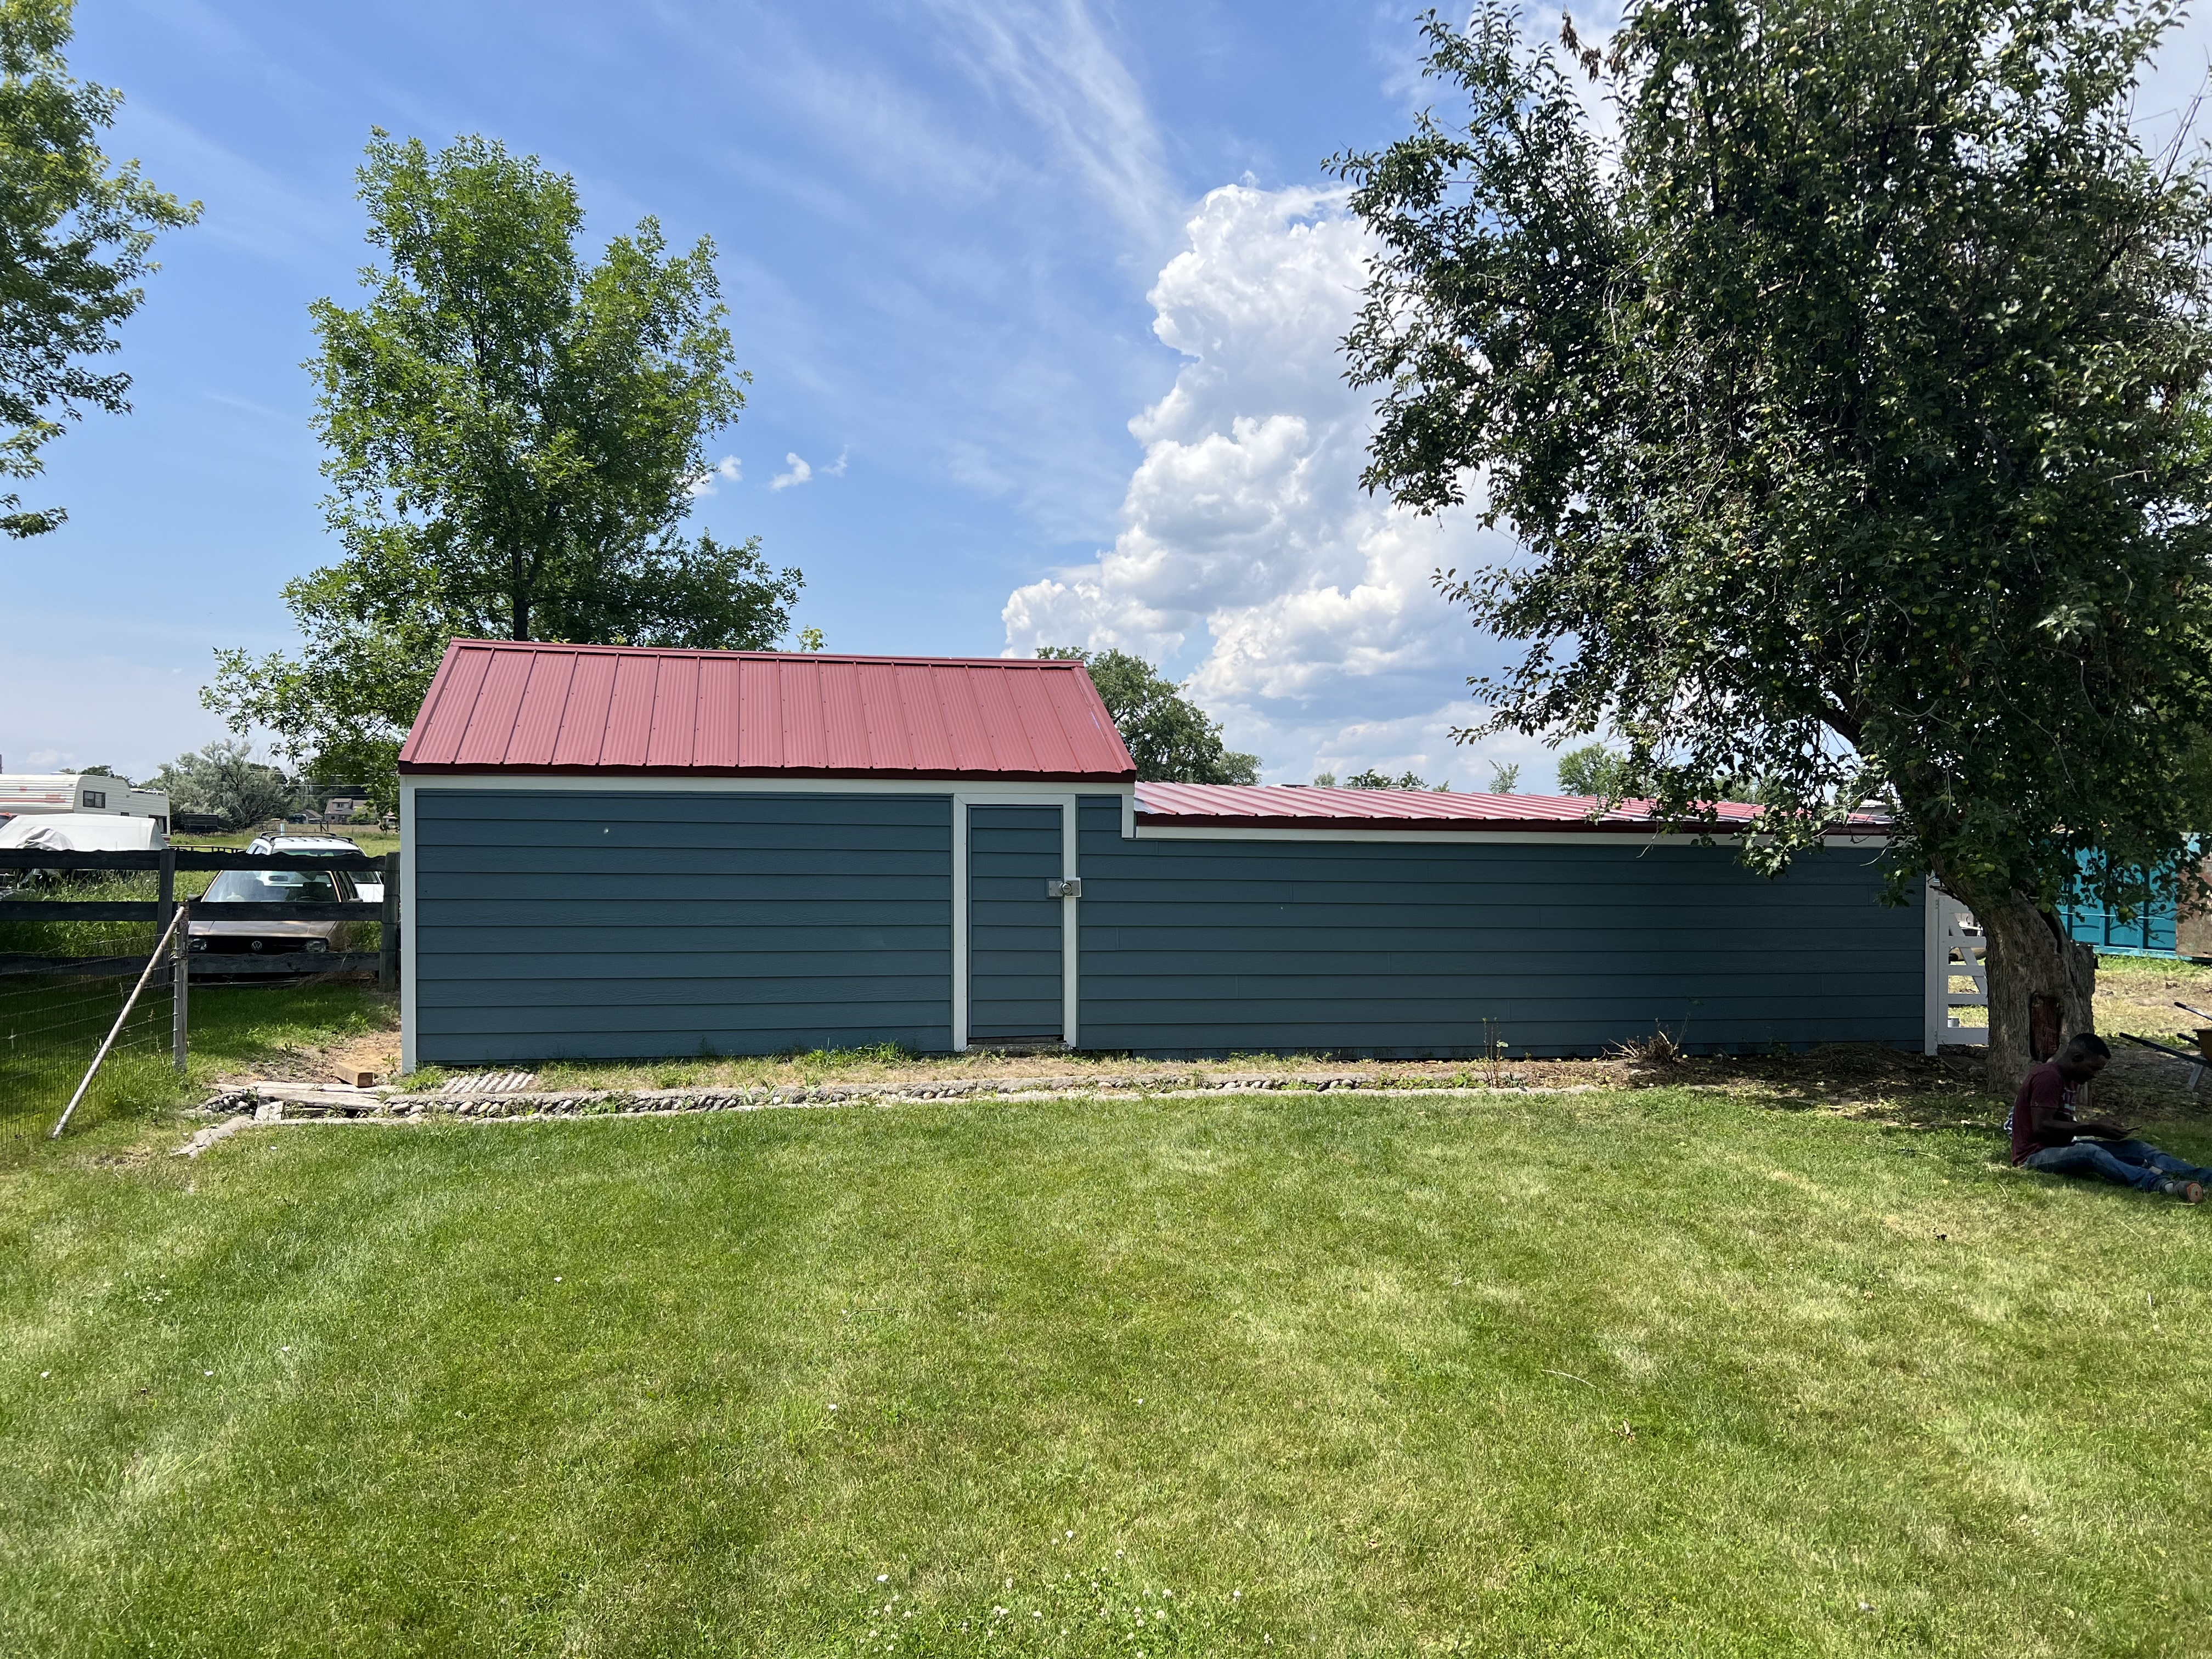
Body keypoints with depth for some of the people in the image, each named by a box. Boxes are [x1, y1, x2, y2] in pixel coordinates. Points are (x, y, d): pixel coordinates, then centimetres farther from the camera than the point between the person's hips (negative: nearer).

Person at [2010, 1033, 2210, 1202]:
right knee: (2091, 1152, -37)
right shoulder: (2047, 1077, -14)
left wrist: (2097, 1124, 1)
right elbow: (2041, 1126, -22)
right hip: (2036, 1154, -10)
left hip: (2062, 1149, 10)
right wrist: (2092, 1128, -17)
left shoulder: (2070, 1080, 18)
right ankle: (2164, 1186, -55)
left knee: (2135, 1147, -3)